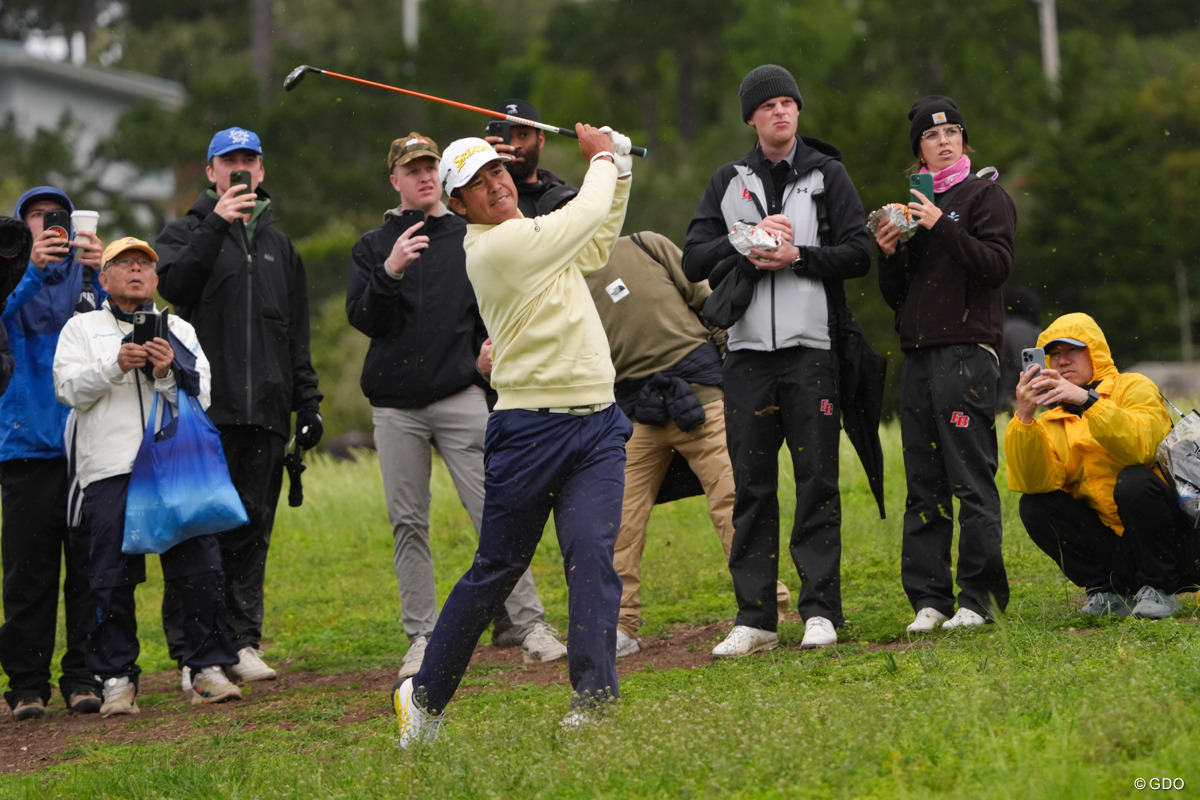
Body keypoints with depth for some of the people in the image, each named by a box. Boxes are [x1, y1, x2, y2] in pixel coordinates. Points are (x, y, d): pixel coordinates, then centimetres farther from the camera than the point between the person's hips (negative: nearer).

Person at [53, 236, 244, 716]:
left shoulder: (180, 330, 22)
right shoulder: (83, 328, 17)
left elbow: (202, 395, 11)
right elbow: (69, 389, 2)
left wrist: (169, 371, -8)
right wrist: (115, 365, -13)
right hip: (110, 469, -1)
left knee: (200, 568, -7)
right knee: (112, 577, -5)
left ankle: (208, 670, 0)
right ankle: (116, 680, 2)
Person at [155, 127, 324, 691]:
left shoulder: (278, 245, 21)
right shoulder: (188, 233, 8)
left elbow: (297, 334, 23)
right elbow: (173, 284, -14)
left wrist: (307, 401, 16)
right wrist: (216, 226, -19)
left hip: (265, 412, 4)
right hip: (204, 410, -4)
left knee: (252, 530, 3)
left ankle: (242, 643, 8)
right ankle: (191, 650, -5)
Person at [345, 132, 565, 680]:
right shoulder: (373, 248, 11)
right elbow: (363, 319, -1)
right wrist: (390, 273, -17)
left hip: (461, 397, -1)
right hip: (396, 404, 1)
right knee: (408, 523, 1)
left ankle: (530, 624, -9)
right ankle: (423, 636, 7)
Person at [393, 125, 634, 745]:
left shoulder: (529, 235, 15)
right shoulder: (495, 246, -12)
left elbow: (595, 245, 32)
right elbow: (585, 215, -9)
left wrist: (620, 169, 22)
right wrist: (602, 159, 10)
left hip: (597, 425, 6)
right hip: (530, 429, -6)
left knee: (592, 554, -13)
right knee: (495, 571, 3)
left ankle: (594, 698, -15)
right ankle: (425, 695, 19)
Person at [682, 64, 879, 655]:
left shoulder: (827, 174, 7)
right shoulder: (728, 182, 13)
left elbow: (859, 252, -1)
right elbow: (694, 259, 5)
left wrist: (797, 256, -13)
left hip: (812, 346, -2)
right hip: (747, 350, 2)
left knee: (816, 480, -2)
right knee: (752, 484, 2)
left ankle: (820, 611, 2)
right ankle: (754, 617, 5)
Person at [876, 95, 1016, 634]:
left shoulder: (984, 197, 4)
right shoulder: (912, 206, 20)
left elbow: (997, 265, -11)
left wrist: (943, 228, -16)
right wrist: (889, 255, 1)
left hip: (967, 352, -6)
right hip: (918, 356, 6)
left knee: (972, 479, -8)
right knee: (923, 485, 4)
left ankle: (979, 597, -6)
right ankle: (928, 599, 6)